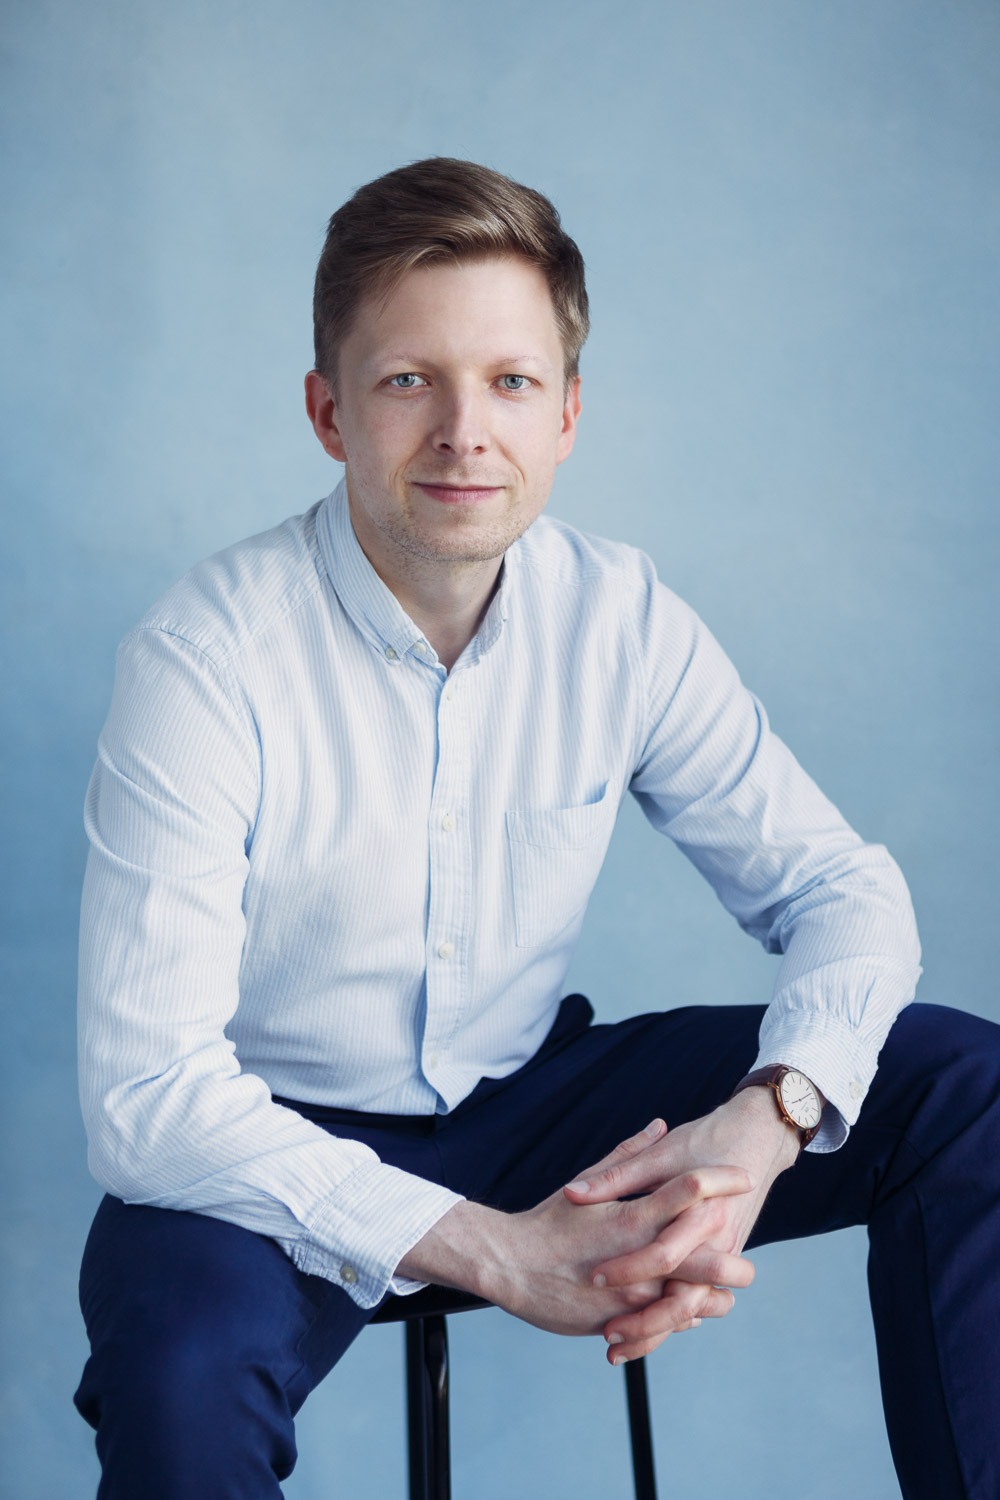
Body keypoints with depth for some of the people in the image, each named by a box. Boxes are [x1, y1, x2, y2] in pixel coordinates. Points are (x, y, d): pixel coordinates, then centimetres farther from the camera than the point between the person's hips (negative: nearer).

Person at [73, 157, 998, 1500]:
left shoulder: (623, 622, -9)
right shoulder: (205, 659, -23)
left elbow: (837, 885, -3)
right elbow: (144, 1091, -27)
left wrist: (764, 1122, -25)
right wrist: (490, 1250, -33)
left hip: (529, 1091, 4)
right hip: (289, 1148, -4)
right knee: (179, 1365, -38)